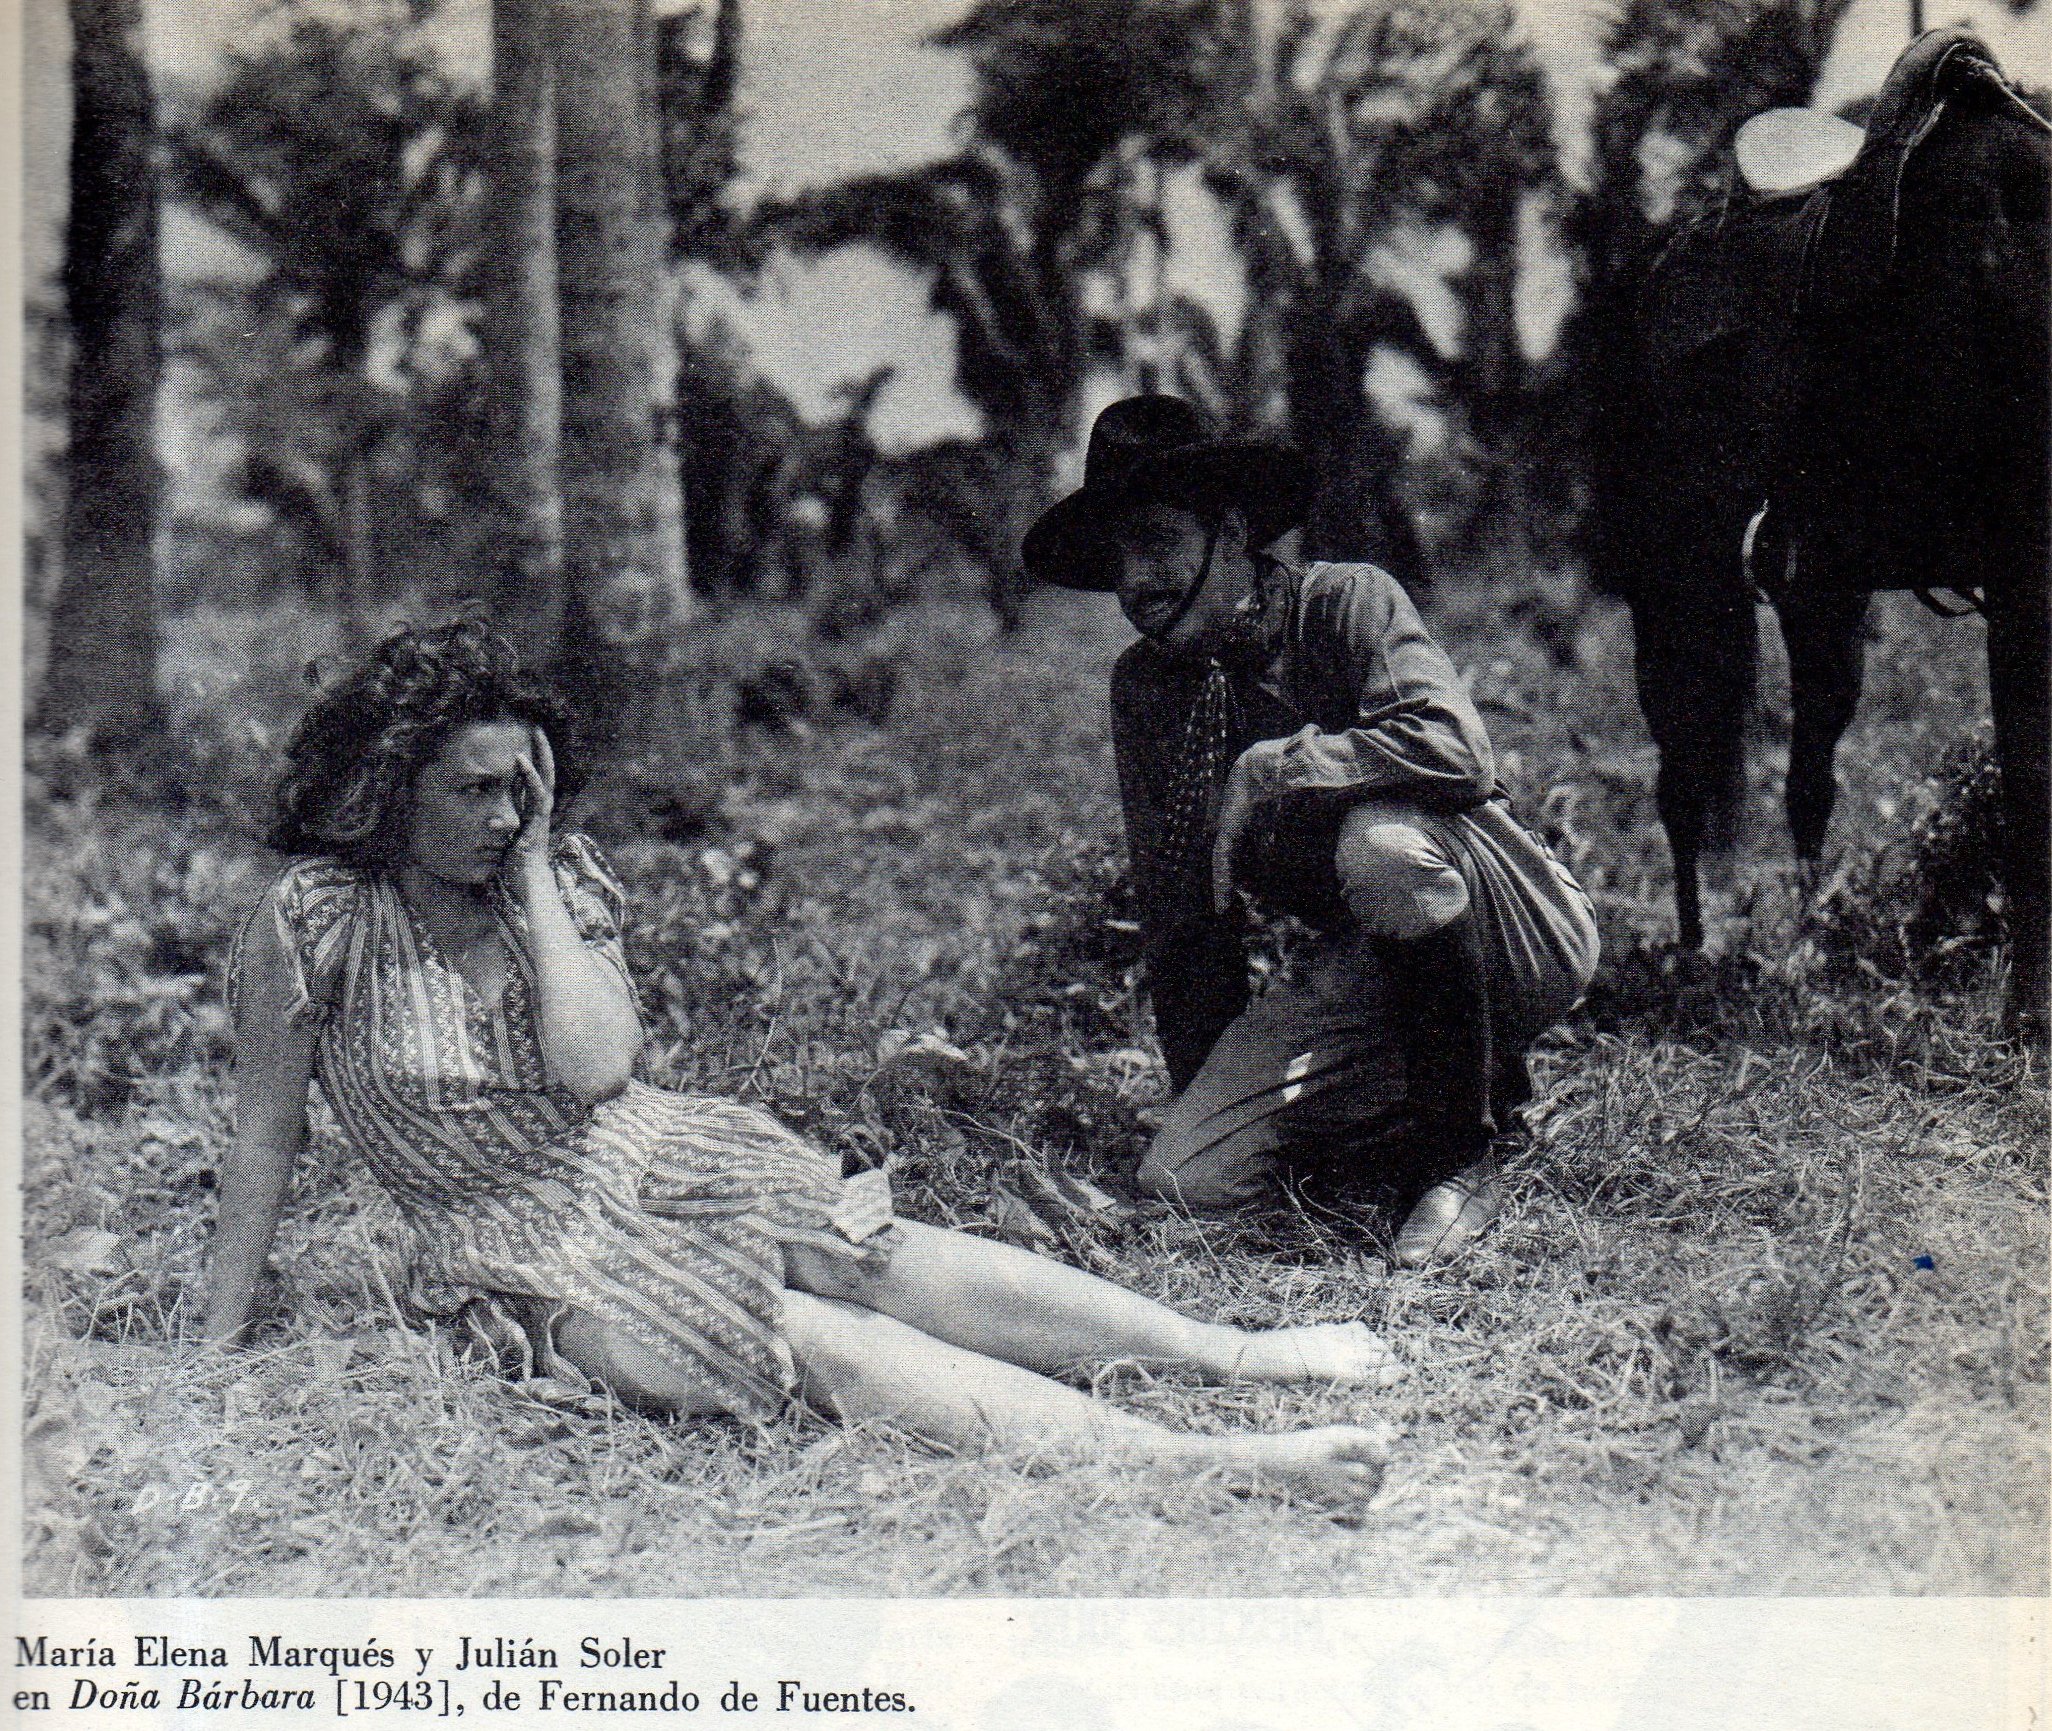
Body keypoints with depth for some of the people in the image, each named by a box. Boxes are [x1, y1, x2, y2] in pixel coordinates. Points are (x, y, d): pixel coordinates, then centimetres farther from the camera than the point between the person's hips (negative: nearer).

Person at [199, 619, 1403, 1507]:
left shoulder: (563, 878, 2)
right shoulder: (314, 924, -10)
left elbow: (595, 1067, -12)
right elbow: (267, 1139, -3)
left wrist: (533, 877, -11)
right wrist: (220, 1345, -2)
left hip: (655, 1159, 5)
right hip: (526, 1251, -4)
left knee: (873, 1255, -24)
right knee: (813, 1342, -28)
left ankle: (1234, 1352, -30)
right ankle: (1191, 1460, -44)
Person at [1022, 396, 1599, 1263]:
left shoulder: (1347, 601, -13)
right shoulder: (1143, 688, 3)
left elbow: (1455, 750, -33)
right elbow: (1177, 909, 10)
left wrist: (1265, 770, -25)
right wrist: (1202, 1090, 12)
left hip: (1524, 938, -5)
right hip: (1365, 969, 5)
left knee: (1380, 839, -39)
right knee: (1182, 1177, -13)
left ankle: (1463, 1157, -18)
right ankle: (1421, 1107, 9)